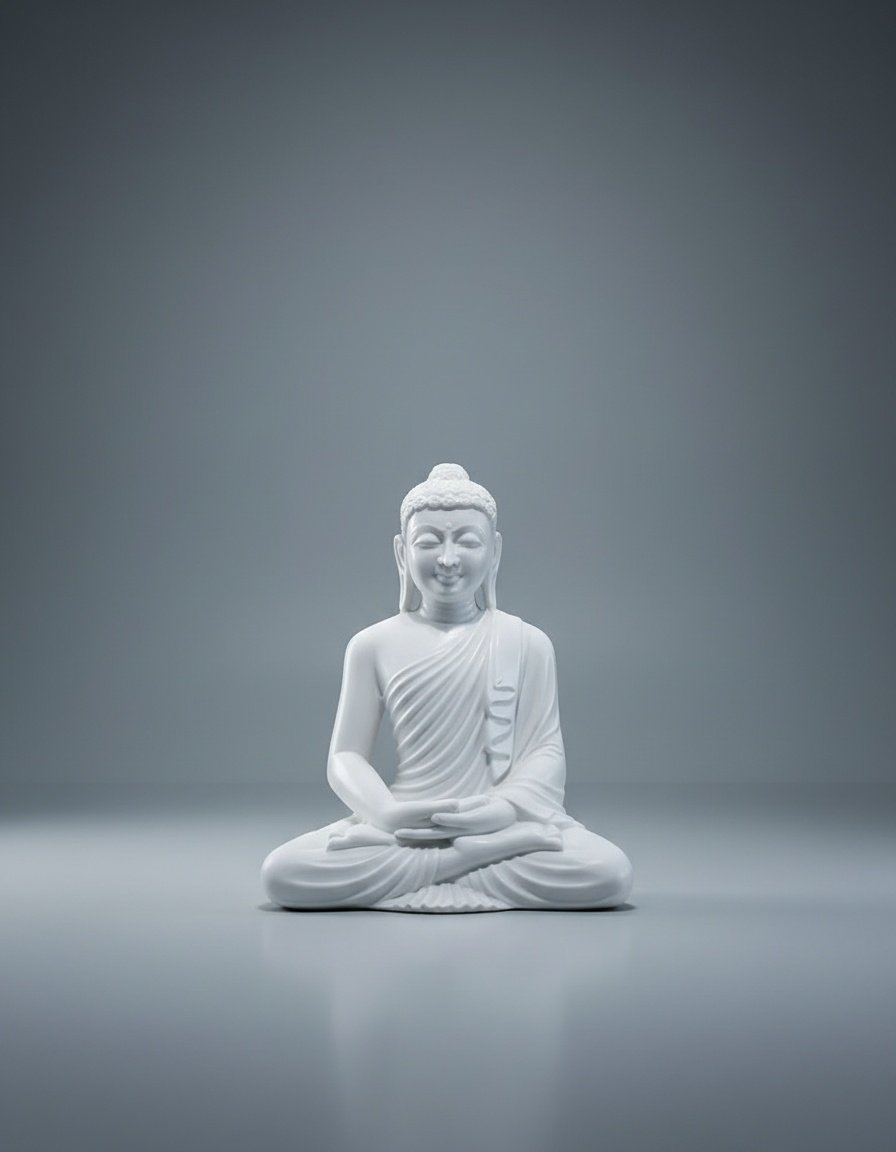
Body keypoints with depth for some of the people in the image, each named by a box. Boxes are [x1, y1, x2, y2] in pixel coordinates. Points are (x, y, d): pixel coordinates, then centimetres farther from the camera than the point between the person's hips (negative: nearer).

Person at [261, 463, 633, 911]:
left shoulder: (527, 643, 4)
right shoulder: (374, 646, 4)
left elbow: (545, 749, 2)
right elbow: (346, 756, 4)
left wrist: (504, 810, -18)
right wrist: (388, 814, -16)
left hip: (497, 820, 0)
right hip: (405, 822, 0)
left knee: (609, 874, -29)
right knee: (283, 874, -26)